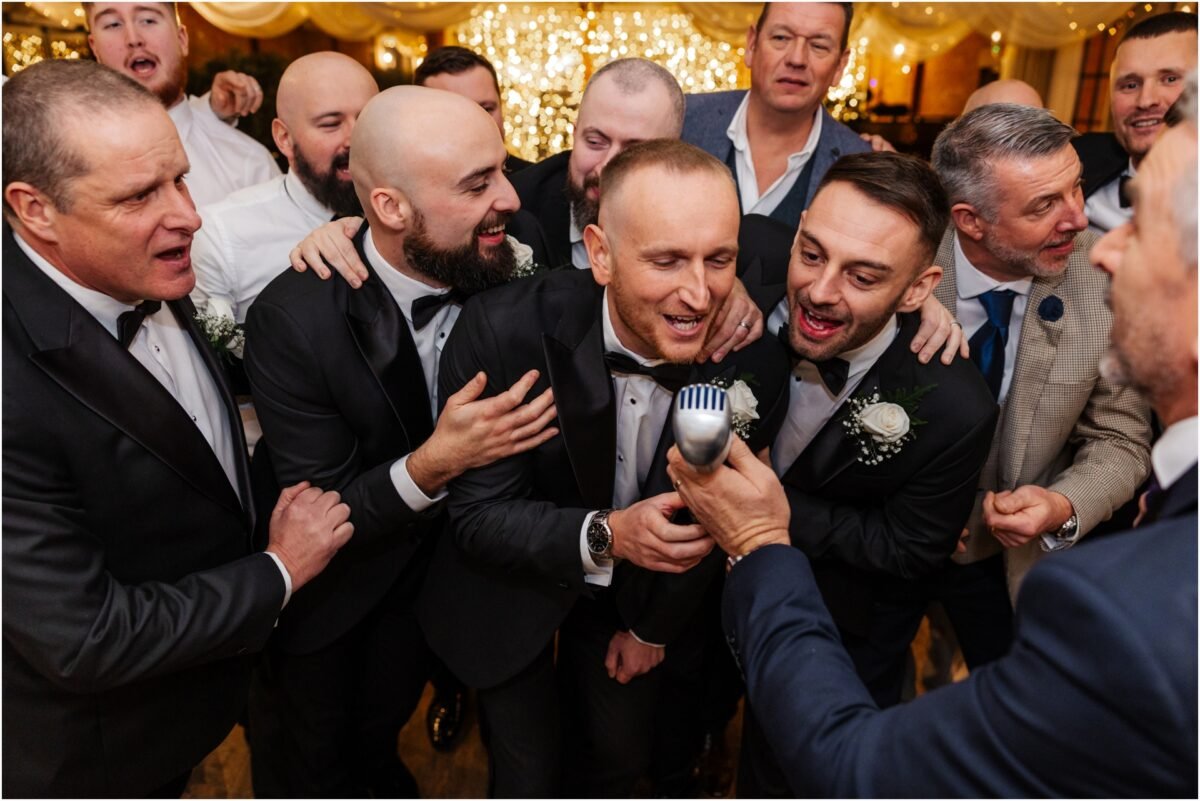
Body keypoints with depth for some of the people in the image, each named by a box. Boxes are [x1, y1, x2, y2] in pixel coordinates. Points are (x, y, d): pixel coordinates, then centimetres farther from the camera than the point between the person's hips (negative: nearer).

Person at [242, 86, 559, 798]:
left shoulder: (508, 269, -22)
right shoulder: (293, 318, -32)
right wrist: (431, 466, -40)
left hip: (430, 560, 3)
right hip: (324, 589, -2)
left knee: (379, 735, 30)